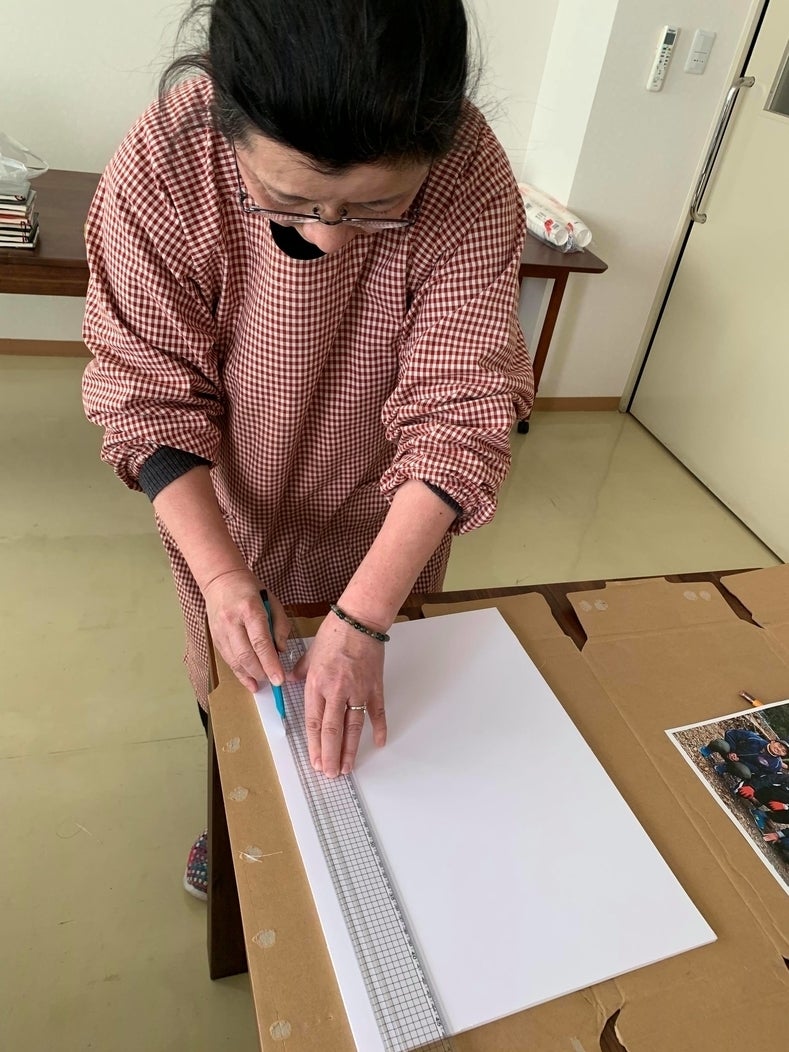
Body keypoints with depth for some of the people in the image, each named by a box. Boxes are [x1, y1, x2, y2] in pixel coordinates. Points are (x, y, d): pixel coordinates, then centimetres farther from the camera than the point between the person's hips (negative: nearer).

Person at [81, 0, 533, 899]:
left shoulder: (473, 183, -28)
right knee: (230, 689, 24)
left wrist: (363, 621, -34)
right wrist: (218, 570, -30)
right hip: (226, 517, 1)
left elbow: (458, 417, -29)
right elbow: (151, 396, -19)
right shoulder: (163, 165, -26)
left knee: (355, 707, 22)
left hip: (387, 522, 0)